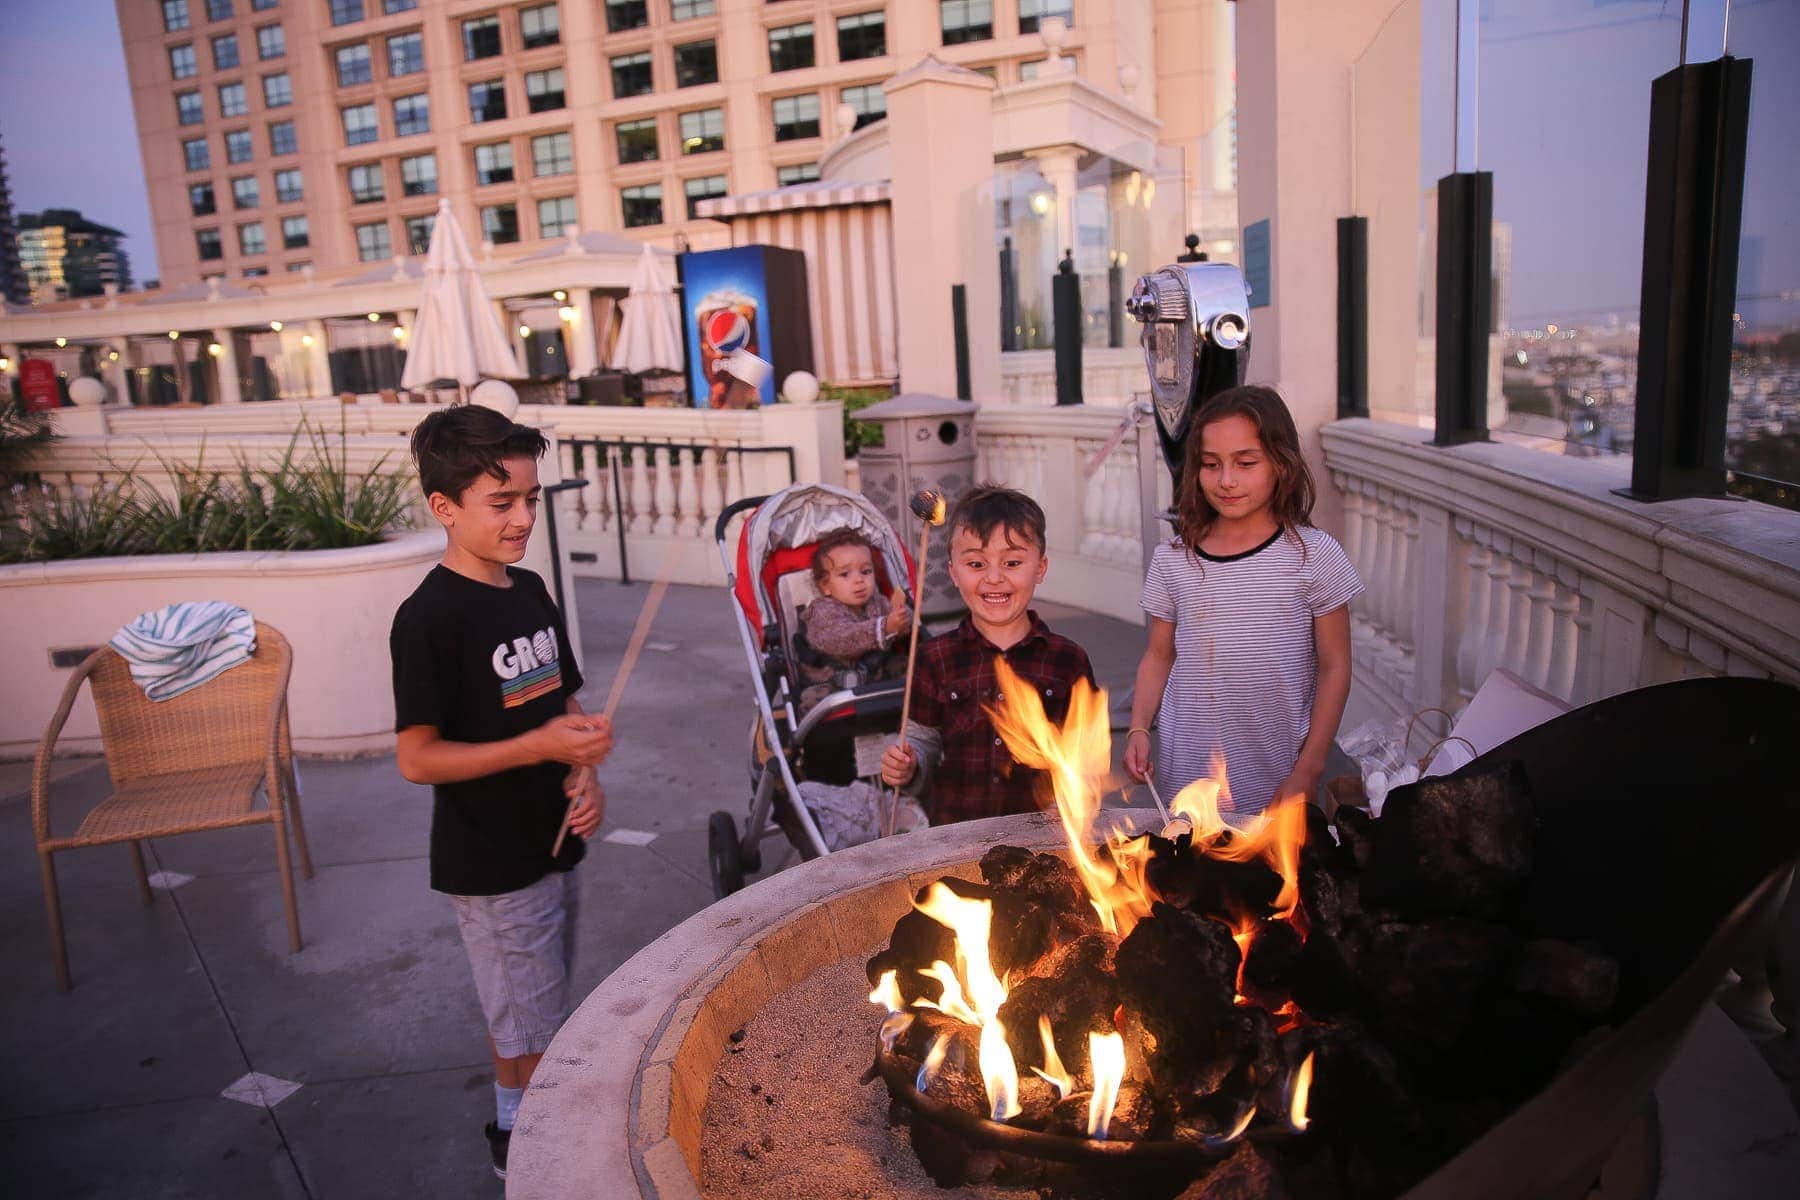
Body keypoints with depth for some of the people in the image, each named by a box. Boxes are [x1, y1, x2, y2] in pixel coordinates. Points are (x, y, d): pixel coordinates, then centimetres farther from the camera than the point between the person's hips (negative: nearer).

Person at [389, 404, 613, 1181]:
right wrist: (540, 747, -25)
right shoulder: (431, 619, -20)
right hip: (489, 861, -7)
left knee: (521, 1014, 24)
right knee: (537, 1033, 7)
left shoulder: (530, 592, 3)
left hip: (548, 843, 7)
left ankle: (514, 1130, 43)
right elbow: (418, 759, -20)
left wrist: (584, 774, -6)